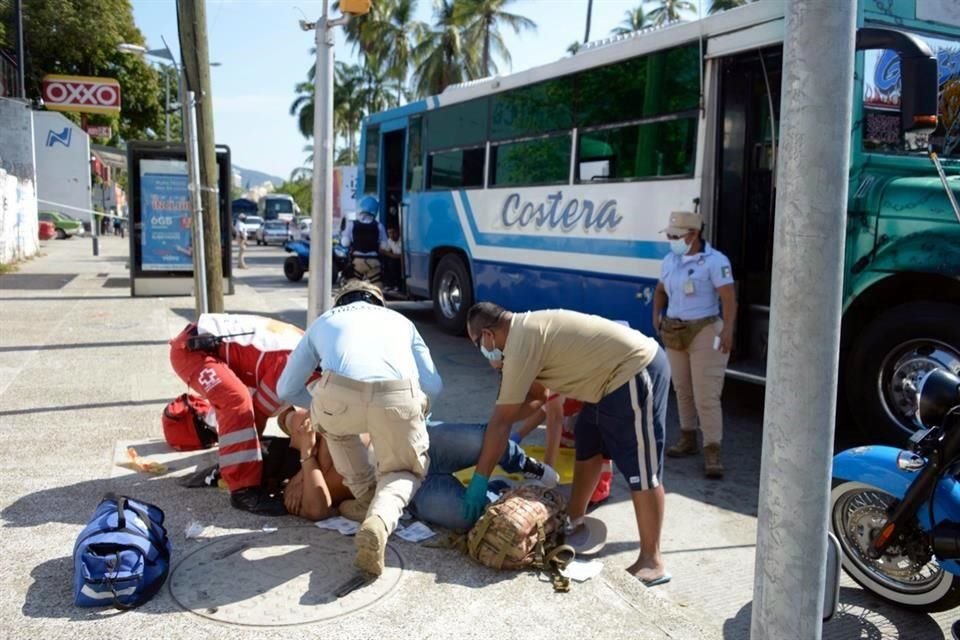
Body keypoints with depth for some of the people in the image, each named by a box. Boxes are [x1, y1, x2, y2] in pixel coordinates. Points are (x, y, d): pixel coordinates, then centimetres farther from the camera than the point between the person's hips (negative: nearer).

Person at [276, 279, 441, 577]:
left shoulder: (323, 321, 37)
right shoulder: (400, 320, 37)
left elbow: (287, 389, 39)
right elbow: (433, 386, 29)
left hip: (338, 396, 0)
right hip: (398, 399, 0)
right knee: (405, 471, 26)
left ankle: (368, 497, 37)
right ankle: (379, 520, -4)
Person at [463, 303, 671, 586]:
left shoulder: (520, 343, -19)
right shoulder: (527, 327, 11)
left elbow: (502, 420, -18)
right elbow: (535, 396, 22)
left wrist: (480, 478, -12)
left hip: (636, 373, -10)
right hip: (617, 374, 10)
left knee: (641, 471, -5)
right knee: (588, 448, 21)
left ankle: (652, 562, 3)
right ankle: (573, 520, 35)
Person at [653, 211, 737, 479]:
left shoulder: (714, 260, -13)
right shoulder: (670, 259, 9)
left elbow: (729, 298, -20)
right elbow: (661, 290, 22)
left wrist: (728, 330, -30)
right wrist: (656, 315, 5)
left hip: (704, 332, -7)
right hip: (674, 332, 7)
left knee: (706, 395, -8)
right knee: (682, 389, 16)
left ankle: (712, 450, -3)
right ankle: (688, 438, 30)